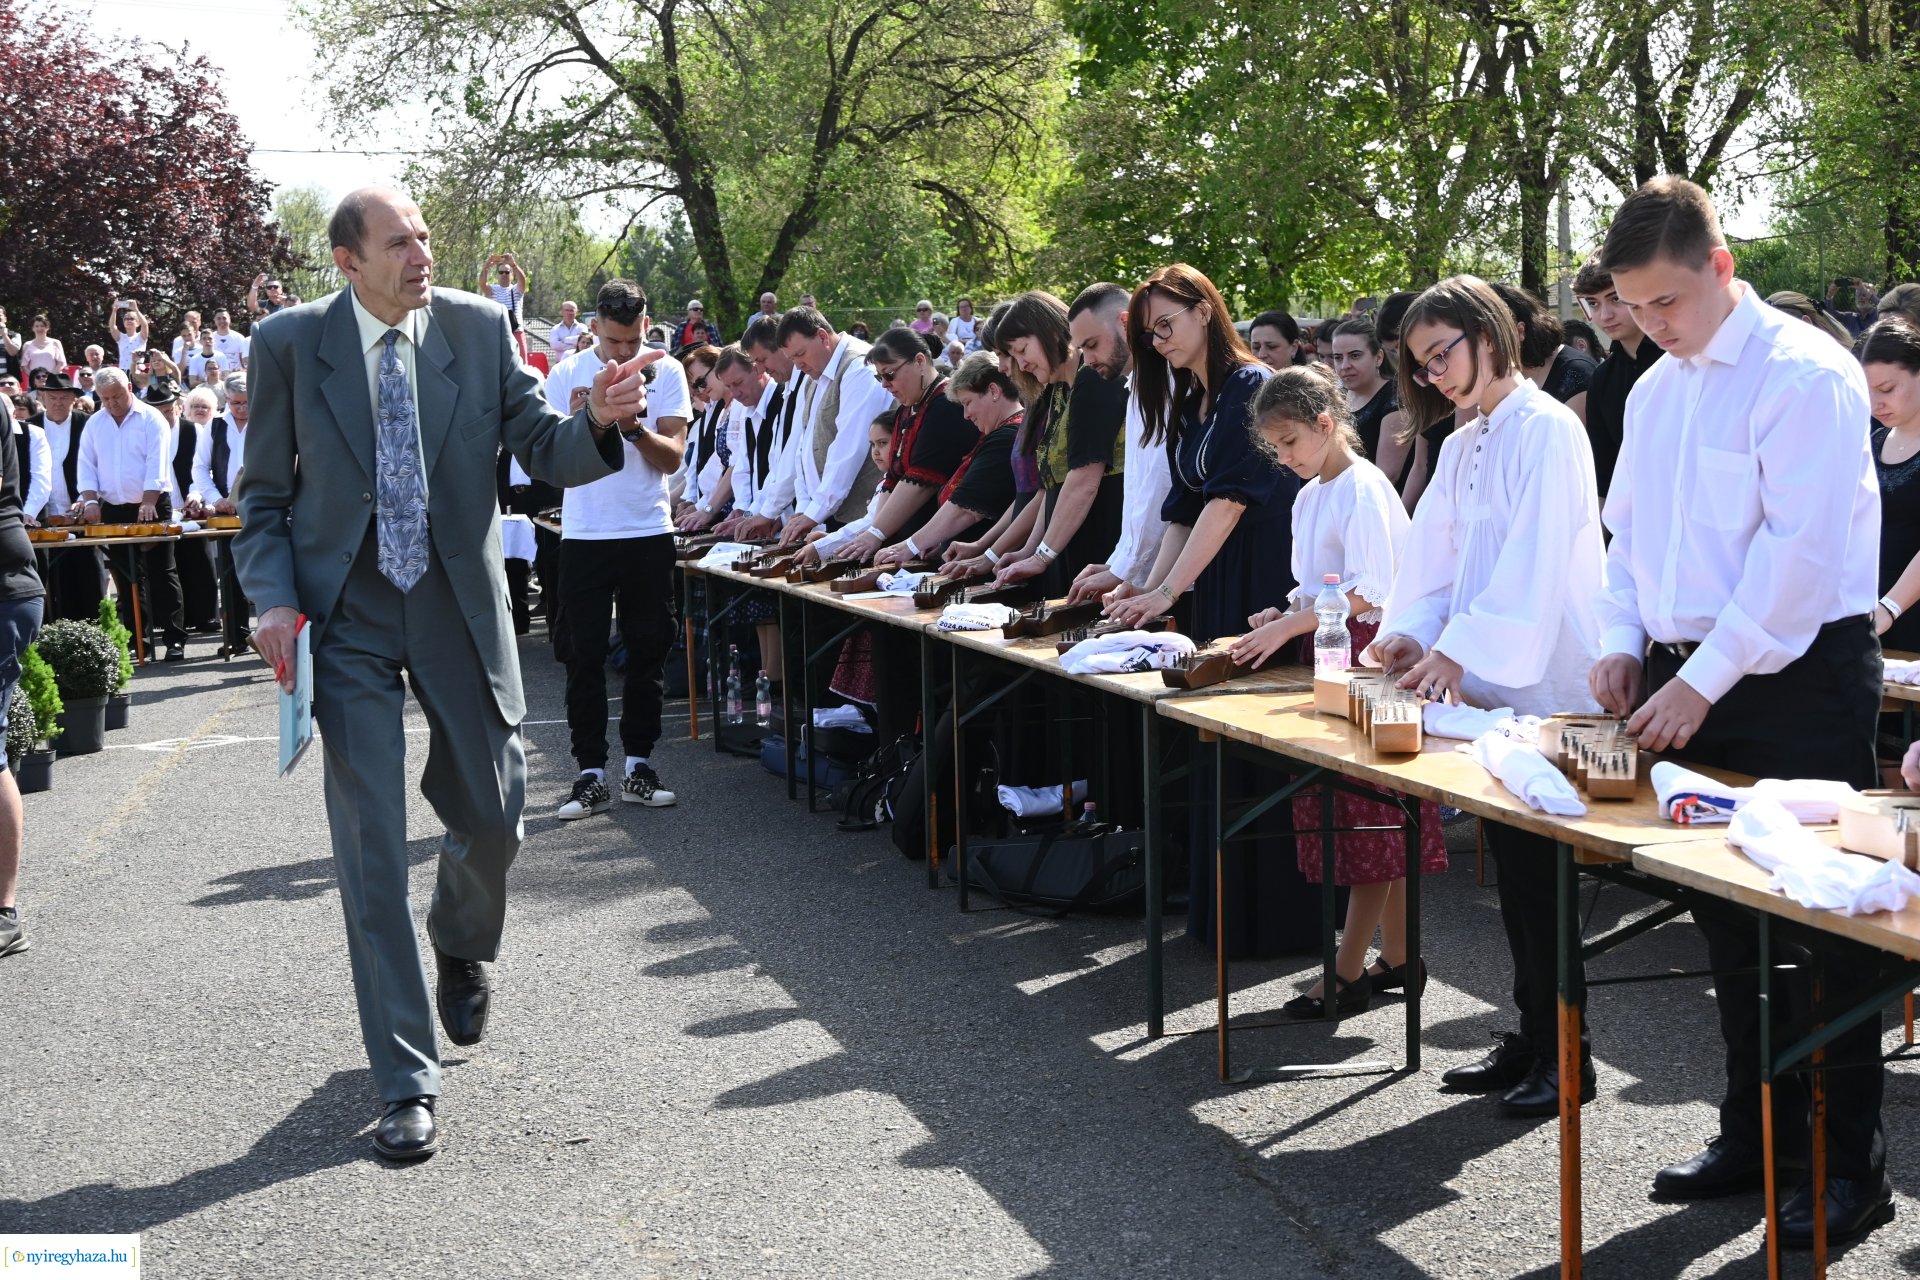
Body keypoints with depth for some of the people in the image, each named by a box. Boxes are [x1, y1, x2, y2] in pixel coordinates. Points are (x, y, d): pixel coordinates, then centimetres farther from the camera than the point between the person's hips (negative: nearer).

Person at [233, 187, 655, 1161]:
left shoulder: (478, 328, -2)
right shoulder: (291, 343, -5)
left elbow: (544, 452, -1)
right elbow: (265, 496, 3)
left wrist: (599, 423, -23)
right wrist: (274, 599, -12)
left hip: (457, 605, 2)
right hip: (347, 619, -1)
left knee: (491, 815, 9)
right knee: (372, 850, -3)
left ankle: (460, 947, 46)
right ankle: (407, 1082, 7)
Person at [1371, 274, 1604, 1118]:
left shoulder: (1547, 430, -11)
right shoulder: (1461, 445, 16)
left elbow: (1534, 562, -20)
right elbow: (1435, 552, 12)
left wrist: (1460, 652, -25)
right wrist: (1411, 630, -4)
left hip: (1545, 686, -8)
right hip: (1484, 687, 8)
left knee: (1540, 871, -4)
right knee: (1513, 867, 12)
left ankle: (1566, 1053, 6)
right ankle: (1531, 1038, 20)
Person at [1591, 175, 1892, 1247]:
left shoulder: (1804, 373, -12)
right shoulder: (1656, 390, 13)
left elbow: (1802, 549, -19)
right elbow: (1631, 535, 20)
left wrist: (1704, 682, -20)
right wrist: (1628, 643, 4)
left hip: (1798, 676, -7)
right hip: (1689, 681, 8)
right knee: (1728, 919, 13)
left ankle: (1852, 1167, 9)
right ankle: (1757, 1135, 26)